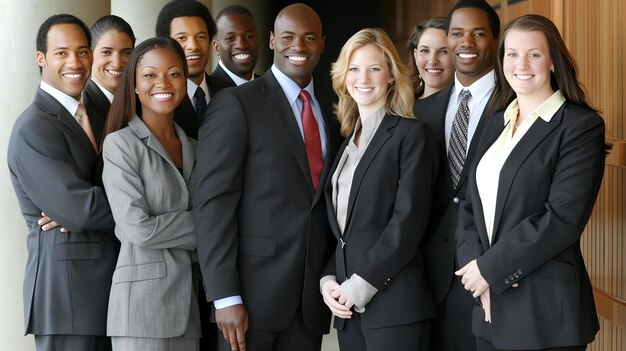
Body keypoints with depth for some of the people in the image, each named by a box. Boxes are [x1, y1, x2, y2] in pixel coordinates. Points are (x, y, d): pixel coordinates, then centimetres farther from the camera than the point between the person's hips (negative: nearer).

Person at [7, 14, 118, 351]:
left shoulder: (93, 120, 16)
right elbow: (78, 206, -20)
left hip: (109, 286, 8)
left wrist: (85, 214, -13)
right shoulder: (33, 127, -11)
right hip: (67, 291, -8)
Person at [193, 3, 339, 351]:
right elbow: (212, 201, -11)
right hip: (254, 292, -5)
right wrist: (225, 296, -17)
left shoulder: (329, 113, 14)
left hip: (312, 299, 5)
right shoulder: (235, 104, -5)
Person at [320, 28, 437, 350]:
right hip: (347, 305, 6)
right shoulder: (347, 141, 16)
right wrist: (329, 280, 0)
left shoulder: (412, 134, -3)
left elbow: (408, 221, -12)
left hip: (394, 303, -6)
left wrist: (359, 286, -14)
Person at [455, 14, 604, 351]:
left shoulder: (581, 126, -8)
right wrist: (474, 263, -9)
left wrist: (491, 268, -15)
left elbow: (563, 218, -17)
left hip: (546, 309, -6)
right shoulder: (497, 124, 13)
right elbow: (470, 204, 9)